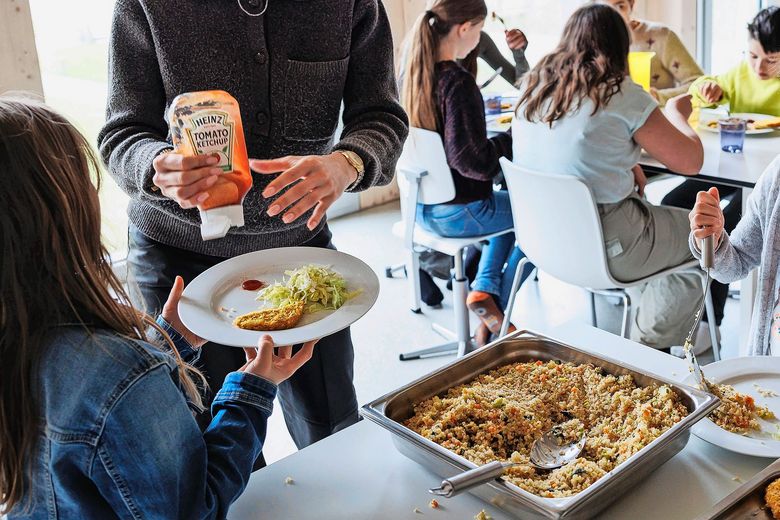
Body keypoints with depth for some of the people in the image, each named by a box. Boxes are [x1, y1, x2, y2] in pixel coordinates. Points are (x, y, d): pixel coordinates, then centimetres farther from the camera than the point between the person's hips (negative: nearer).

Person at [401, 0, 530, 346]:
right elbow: (475, 162, -26)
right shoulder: (458, 84, -24)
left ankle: (484, 289, 19)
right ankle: (502, 306, 21)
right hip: (456, 212, -8)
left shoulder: (413, 74, 1)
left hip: (421, 206, 8)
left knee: (511, 205, 29)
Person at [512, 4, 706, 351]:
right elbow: (690, 161, -8)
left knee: (645, 208, 32)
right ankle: (650, 342, 26)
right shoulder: (622, 95, -16)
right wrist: (677, 113, 11)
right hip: (603, 250, -7)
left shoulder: (533, 87, 2)